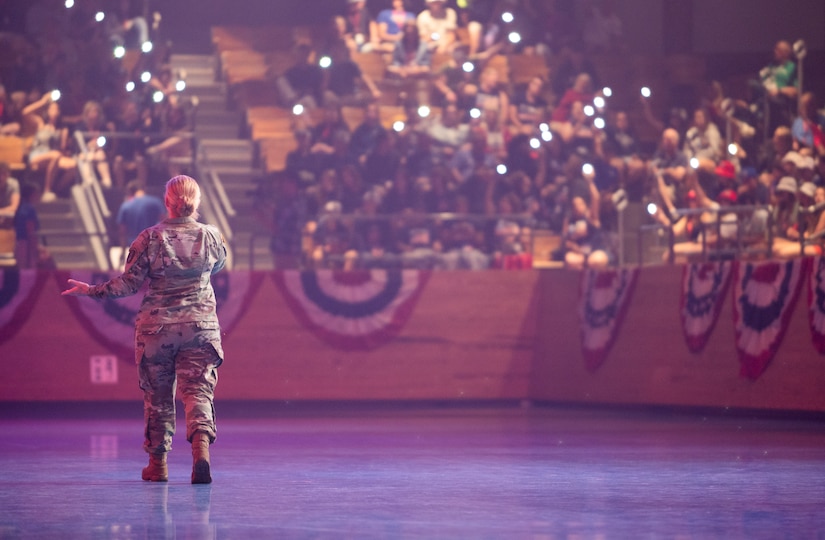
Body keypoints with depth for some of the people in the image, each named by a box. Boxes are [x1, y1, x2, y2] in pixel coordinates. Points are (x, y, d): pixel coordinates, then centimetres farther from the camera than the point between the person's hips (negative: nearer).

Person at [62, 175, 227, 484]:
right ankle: (201, 446, -27)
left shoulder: (150, 239, -9)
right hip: (200, 326, 0)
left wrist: (91, 291, 6)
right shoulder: (210, 237, -3)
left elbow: (129, 283, -6)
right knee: (198, 390, -1)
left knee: (158, 395, 12)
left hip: (156, 326, 0)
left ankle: (158, 464, 20)